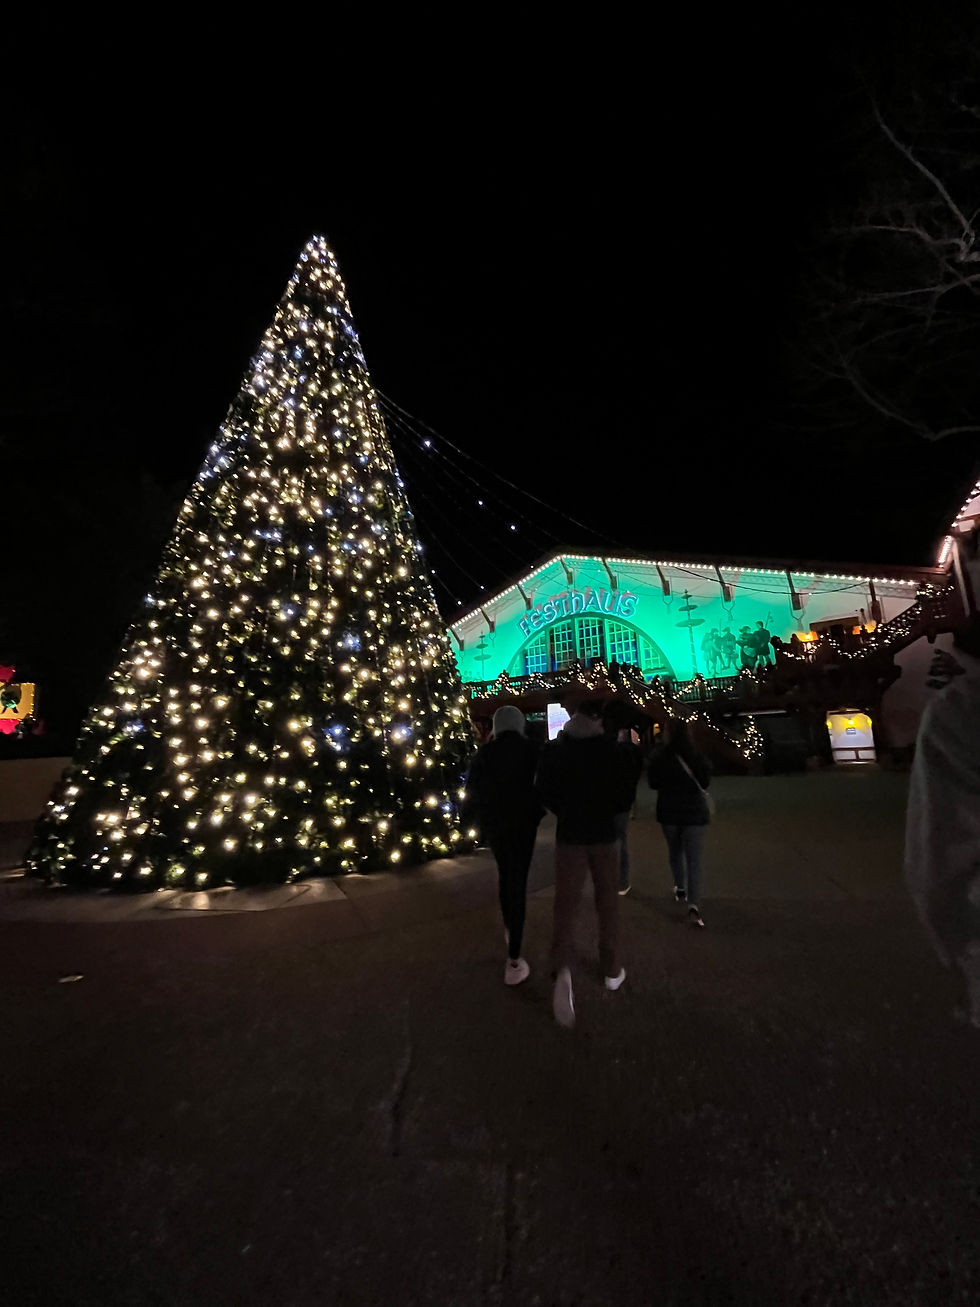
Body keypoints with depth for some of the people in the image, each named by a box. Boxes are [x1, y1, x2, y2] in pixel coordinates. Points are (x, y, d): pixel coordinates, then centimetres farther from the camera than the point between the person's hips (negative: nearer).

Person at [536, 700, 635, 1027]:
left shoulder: (552, 749, -5)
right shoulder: (611, 749, -8)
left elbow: (544, 792, 1)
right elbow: (624, 798, -5)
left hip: (568, 834, 1)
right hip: (603, 834, 0)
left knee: (566, 904, 1)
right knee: (607, 903, 16)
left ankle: (563, 969, -21)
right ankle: (611, 970, 27)